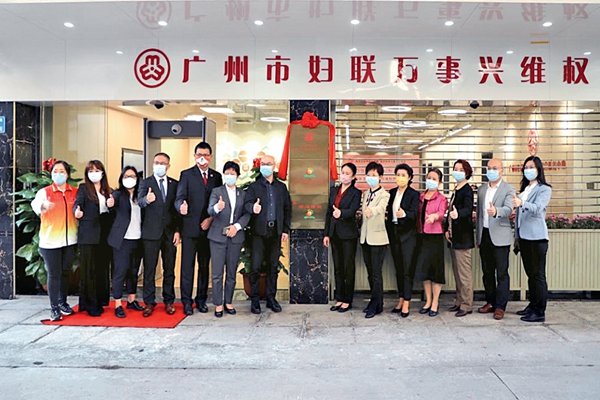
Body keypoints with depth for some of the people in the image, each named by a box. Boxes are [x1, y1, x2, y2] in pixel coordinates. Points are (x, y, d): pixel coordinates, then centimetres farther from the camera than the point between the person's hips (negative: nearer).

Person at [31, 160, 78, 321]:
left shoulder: (75, 192, 4)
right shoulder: (44, 192, -5)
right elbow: (35, 204, -25)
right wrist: (43, 205, -46)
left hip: (70, 240, 3)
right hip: (51, 241, -3)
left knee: (66, 272, 14)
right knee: (54, 274, 0)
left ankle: (63, 302, 29)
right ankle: (54, 308, 10)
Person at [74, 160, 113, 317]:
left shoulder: (108, 191, 16)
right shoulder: (83, 188, 3)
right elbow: (77, 203, -13)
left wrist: (111, 205, -7)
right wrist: (77, 211, -36)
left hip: (104, 235, 4)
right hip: (88, 235, -4)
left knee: (103, 269, 6)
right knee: (89, 270, -3)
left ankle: (100, 301, 16)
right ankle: (90, 304, 5)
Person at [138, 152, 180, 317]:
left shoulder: (175, 184, 8)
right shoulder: (145, 183, 2)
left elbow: (178, 209, 7)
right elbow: (139, 202, -13)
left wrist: (177, 230, -1)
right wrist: (146, 200, -37)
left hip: (170, 232, 2)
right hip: (151, 232, -2)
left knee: (169, 269, 8)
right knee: (149, 269, 3)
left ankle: (169, 301, 19)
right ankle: (149, 302, 13)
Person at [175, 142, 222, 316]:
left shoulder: (216, 176, 11)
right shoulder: (186, 175, 1)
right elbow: (179, 198, -9)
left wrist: (211, 218, -3)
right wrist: (181, 206, -32)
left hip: (208, 227, 3)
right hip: (190, 228, -3)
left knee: (205, 266, 9)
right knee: (187, 265, 0)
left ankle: (201, 300, 20)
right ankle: (187, 301, 8)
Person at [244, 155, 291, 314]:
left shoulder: (281, 187, 12)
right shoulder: (254, 186, 3)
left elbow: (287, 208, 13)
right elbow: (247, 204, -11)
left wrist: (286, 229, 7)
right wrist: (253, 208, -35)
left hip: (276, 231, 3)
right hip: (259, 231, -3)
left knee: (273, 266, 8)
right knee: (256, 266, -4)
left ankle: (271, 298, 18)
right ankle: (254, 300, 7)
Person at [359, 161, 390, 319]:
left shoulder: (384, 195, -9)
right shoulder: (365, 194, 13)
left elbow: (380, 207, -31)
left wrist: (371, 211, -50)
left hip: (378, 238, -7)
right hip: (365, 237, 7)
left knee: (376, 273, -4)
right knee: (370, 272, 12)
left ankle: (375, 305, 4)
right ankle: (376, 302, 23)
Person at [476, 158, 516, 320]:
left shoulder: (508, 189, -4)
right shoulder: (481, 189, 13)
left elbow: (508, 209, -20)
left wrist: (496, 211, -42)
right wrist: (478, 236, 14)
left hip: (500, 236, -5)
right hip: (484, 235, 6)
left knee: (502, 273, -2)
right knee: (487, 271, 12)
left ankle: (500, 306, 4)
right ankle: (490, 302, 23)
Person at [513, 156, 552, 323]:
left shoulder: (544, 189, -4)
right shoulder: (524, 189, 16)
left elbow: (537, 208, -22)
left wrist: (522, 203, -41)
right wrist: (517, 236, 16)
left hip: (537, 237, -7)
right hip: (523, 237, 7)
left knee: (538, 275, -4)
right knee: (530, 274, 13)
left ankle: (540, 312, 0)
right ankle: (532, 305, 22)